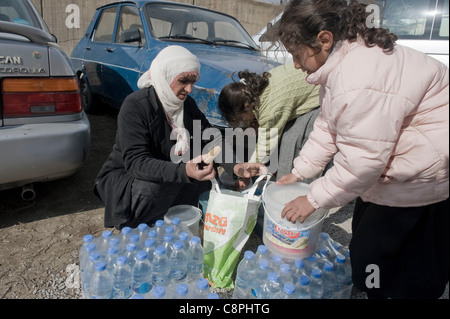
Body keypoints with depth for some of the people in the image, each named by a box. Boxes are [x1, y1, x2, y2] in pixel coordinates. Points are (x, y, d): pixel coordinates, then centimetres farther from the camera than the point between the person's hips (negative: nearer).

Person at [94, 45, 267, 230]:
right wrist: (184, 172, -48)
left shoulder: (187, 104, -4)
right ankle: (131, 227, -5)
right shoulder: (135, 106, -25)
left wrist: (234, 166, -23)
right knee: (151, 189, -36)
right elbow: (136, 163, -33)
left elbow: (210, 138, -4)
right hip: (122, 176, -5)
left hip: (166, 177, 6)